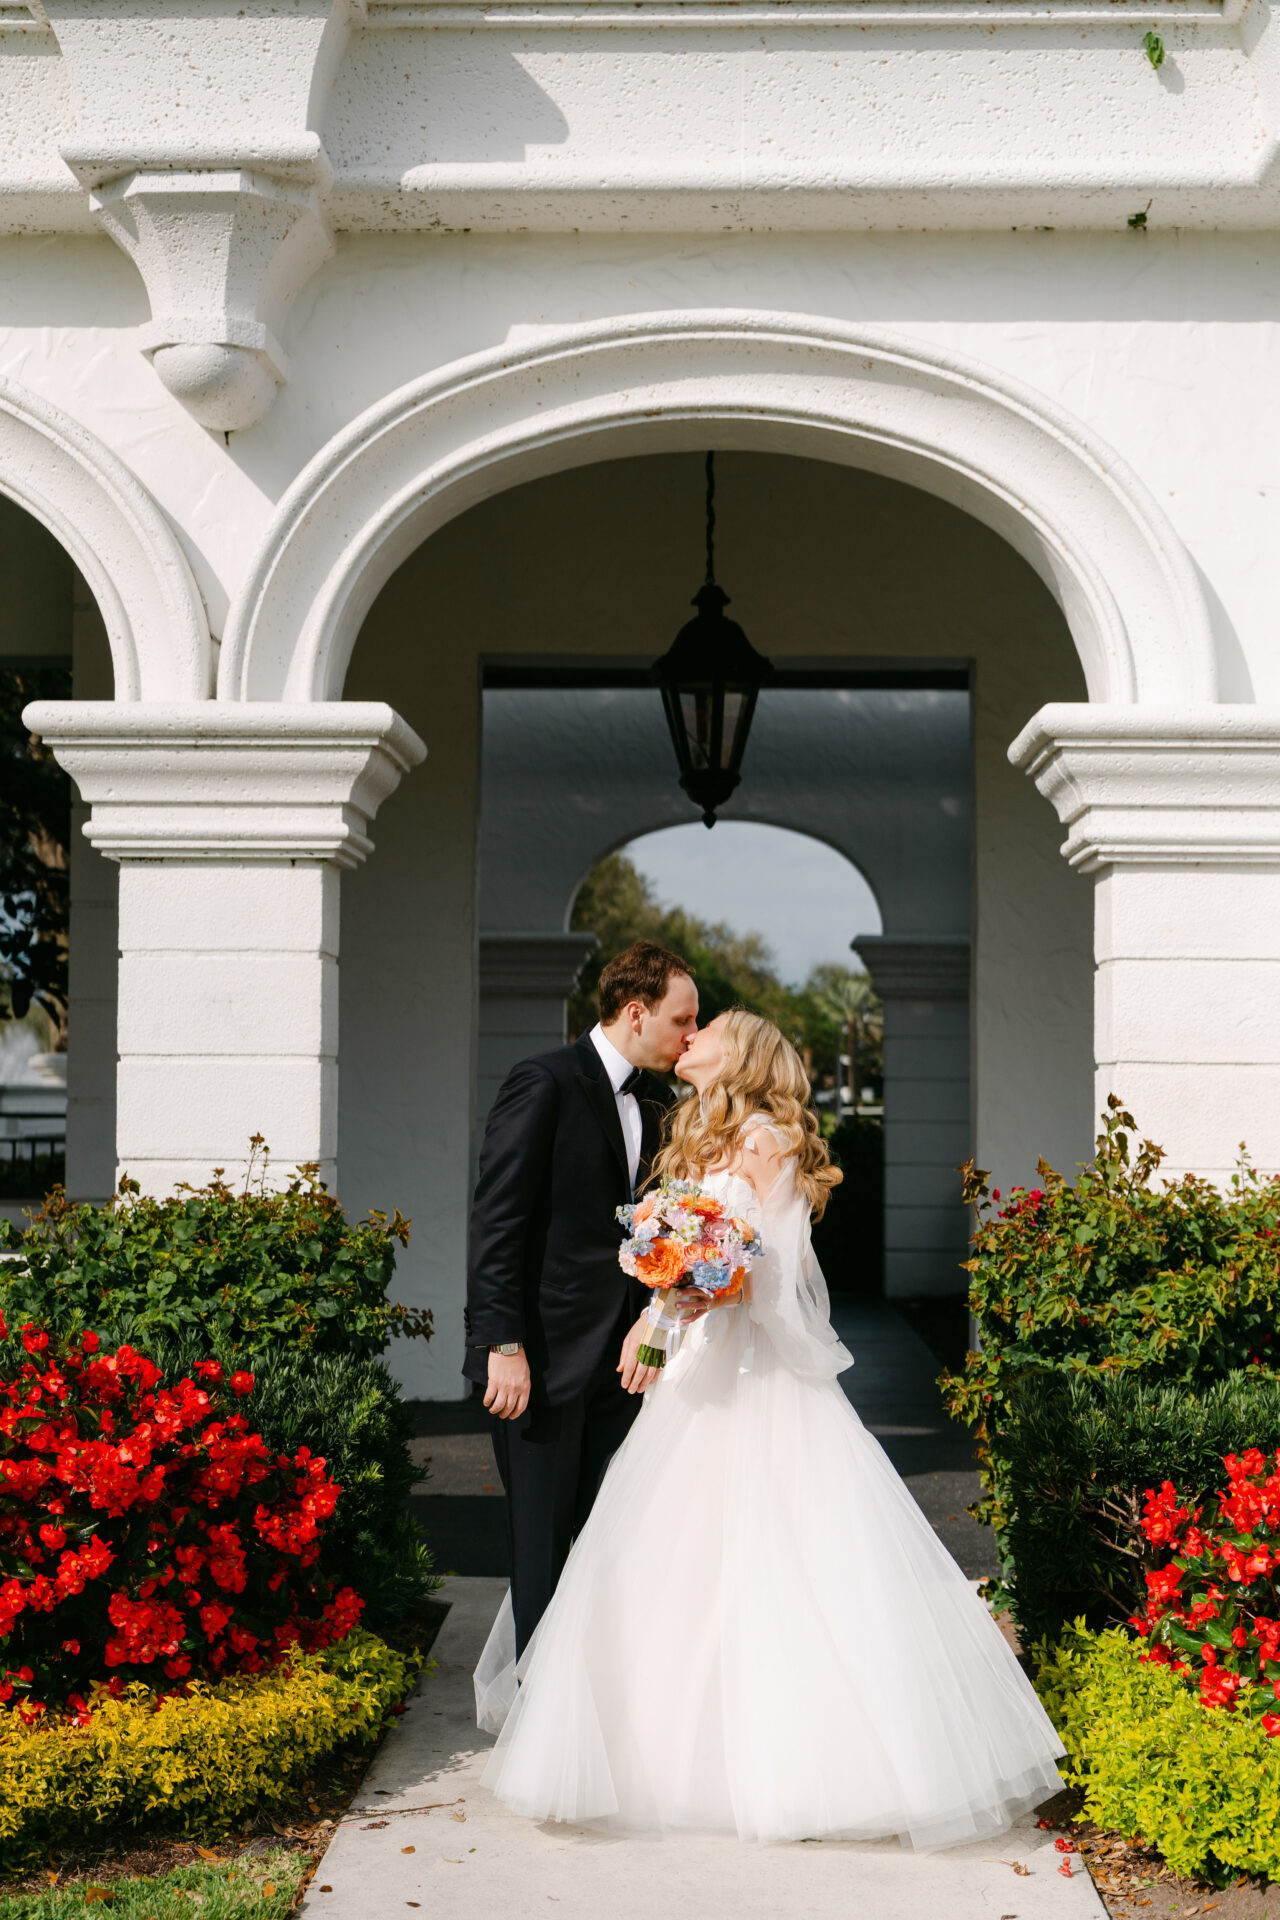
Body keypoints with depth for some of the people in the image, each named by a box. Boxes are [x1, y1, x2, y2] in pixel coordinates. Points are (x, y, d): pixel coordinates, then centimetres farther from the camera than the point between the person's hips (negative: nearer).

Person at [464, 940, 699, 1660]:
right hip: (544, 1357, -7)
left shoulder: (659, 1101, 12)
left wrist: (652, 1320, -1)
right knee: (543, 1541, 2)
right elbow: (497, 1224, -13)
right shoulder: (545, 1084, -10)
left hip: (619, 1356, 7)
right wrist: (504, 1347, -18)